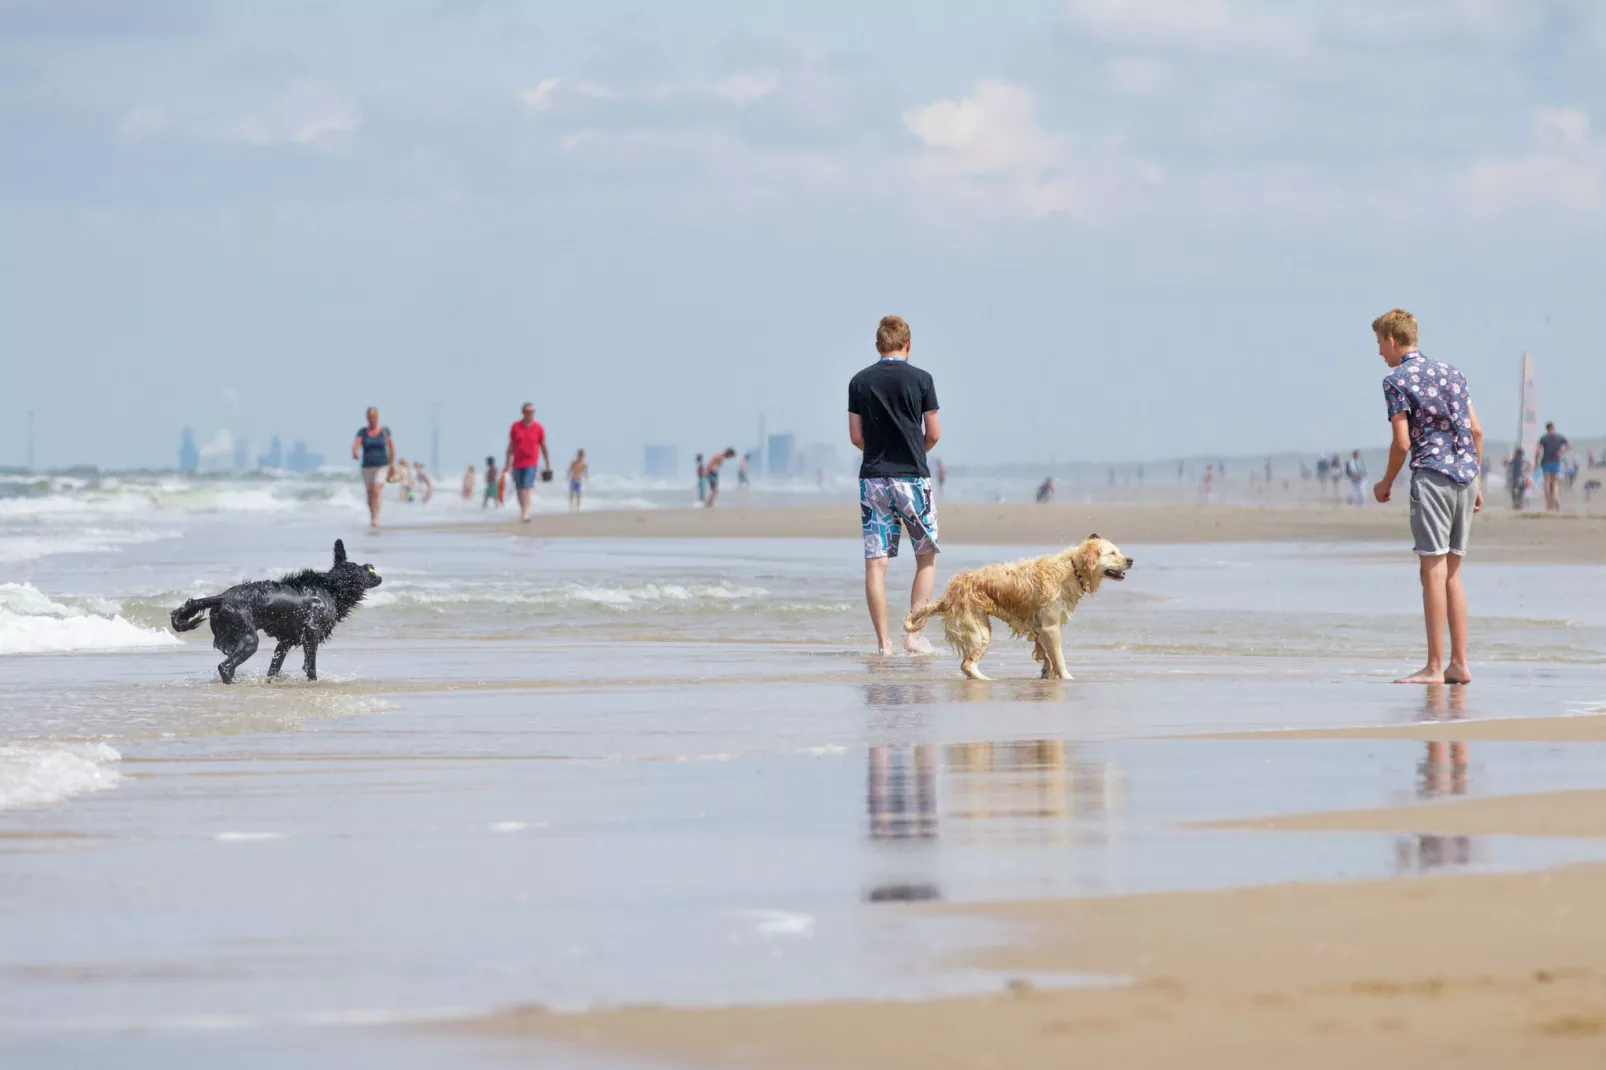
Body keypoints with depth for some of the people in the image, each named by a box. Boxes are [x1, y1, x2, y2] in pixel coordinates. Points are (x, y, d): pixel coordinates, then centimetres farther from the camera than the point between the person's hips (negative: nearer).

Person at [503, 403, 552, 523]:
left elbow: (543, 446, 8)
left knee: (528, 486, -17)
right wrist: (507, 463, 10)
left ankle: (525, 514, -26)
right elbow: (511, 445, 10)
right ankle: (523, 512, 23)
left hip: (531, 463, -3)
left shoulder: (538, 428, 1)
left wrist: (548, 464, 10)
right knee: (519, 489, 8)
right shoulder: (515, 426, 4)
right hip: (517, 463, 3)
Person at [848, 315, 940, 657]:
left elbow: (856, 436, 3)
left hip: (873, 477, 2)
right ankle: (914, 634, 4)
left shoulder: (860, 382, 2)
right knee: (926, 557, 13)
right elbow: (934, 434, -2)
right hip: (912, 476, -2)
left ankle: (883, 642, -3)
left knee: (875, 563, 1)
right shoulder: (920, 379, -4)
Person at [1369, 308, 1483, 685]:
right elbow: (1476, 431, 14)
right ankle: (1459, 664, 9)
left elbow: (1402, 443, -9)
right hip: (1465, 475, 7)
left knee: (1433, 570, -6)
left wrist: (1385, 485, 5)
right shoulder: (1451, 373, 17)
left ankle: (1434, 667, -8)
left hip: (1432, 476, -7)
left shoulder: (1396, 380, -3)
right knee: (1452, 572, 12)